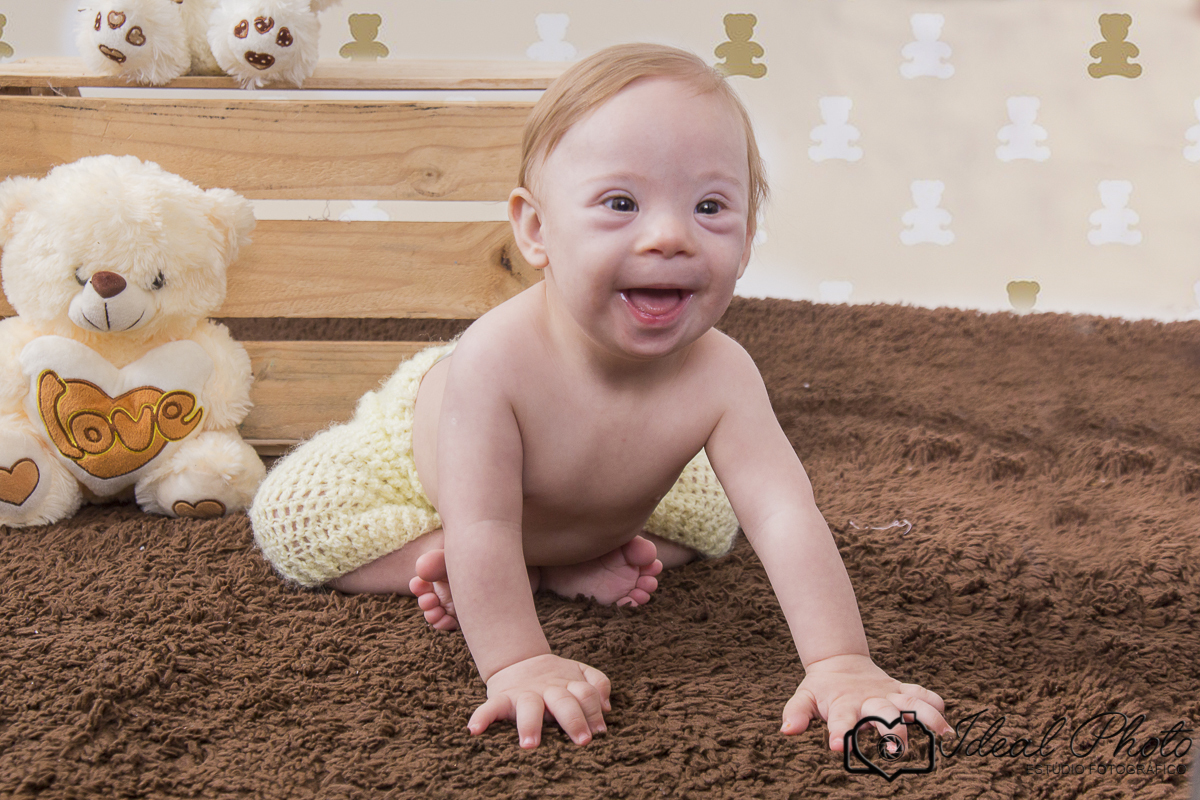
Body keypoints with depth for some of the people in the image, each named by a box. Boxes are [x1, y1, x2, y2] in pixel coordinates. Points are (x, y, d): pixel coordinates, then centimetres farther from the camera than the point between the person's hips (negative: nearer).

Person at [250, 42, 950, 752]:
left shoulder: (718, 377, -40)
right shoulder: (496, 360, -48)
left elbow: (785, 516, -44)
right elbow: (482, 530, -45)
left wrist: (840, 662, -55)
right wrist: (517, 662, -50)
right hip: (425, 440, -3)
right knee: (292, 515, -15)